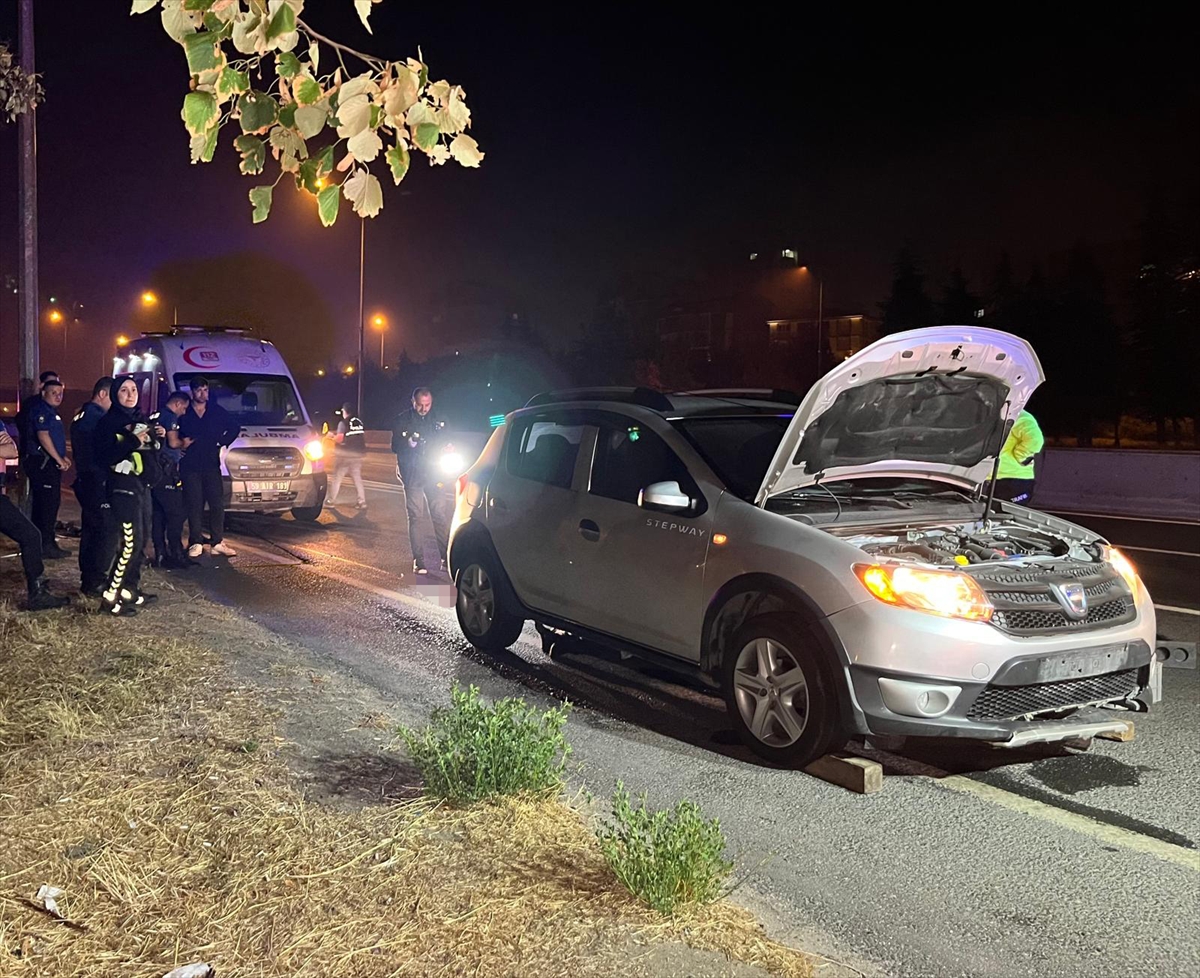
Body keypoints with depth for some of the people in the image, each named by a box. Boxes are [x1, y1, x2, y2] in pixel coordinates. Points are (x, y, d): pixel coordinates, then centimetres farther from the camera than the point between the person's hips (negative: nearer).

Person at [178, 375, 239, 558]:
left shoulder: (217, 411, 9)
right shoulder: (184, 413, 3)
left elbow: (234, 428, 17)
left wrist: (223, 443, 5)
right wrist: (181, 443, -11)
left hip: (212, 465, 2)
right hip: (190, 466, -2)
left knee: (217, 503, -2)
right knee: (194, 505, -1)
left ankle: (218, 542, 4)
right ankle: (196, 543, 4)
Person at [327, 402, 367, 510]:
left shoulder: (343, 423, -11)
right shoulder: (359, 422, 7)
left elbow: (339, 438, -17)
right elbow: (364, 437, 13)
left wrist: (332, 436, 1)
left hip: (345, 455, -5)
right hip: (357, 454, 5)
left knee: (337, 478, 5)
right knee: (358, 479, 9)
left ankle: (332, 501, 8)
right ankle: (362, 502, 3)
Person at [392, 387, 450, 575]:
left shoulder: (437, 421, 10)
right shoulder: (402, 420, 2)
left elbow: (443, 444, 18)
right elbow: (395, 446, -1)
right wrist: (408, 444, -21)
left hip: (433, 475, 2)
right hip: (412, 475, -2)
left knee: (440, 515, -2)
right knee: (415, 517, 0)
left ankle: (447, 558, 4)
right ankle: (418, 561, 3)